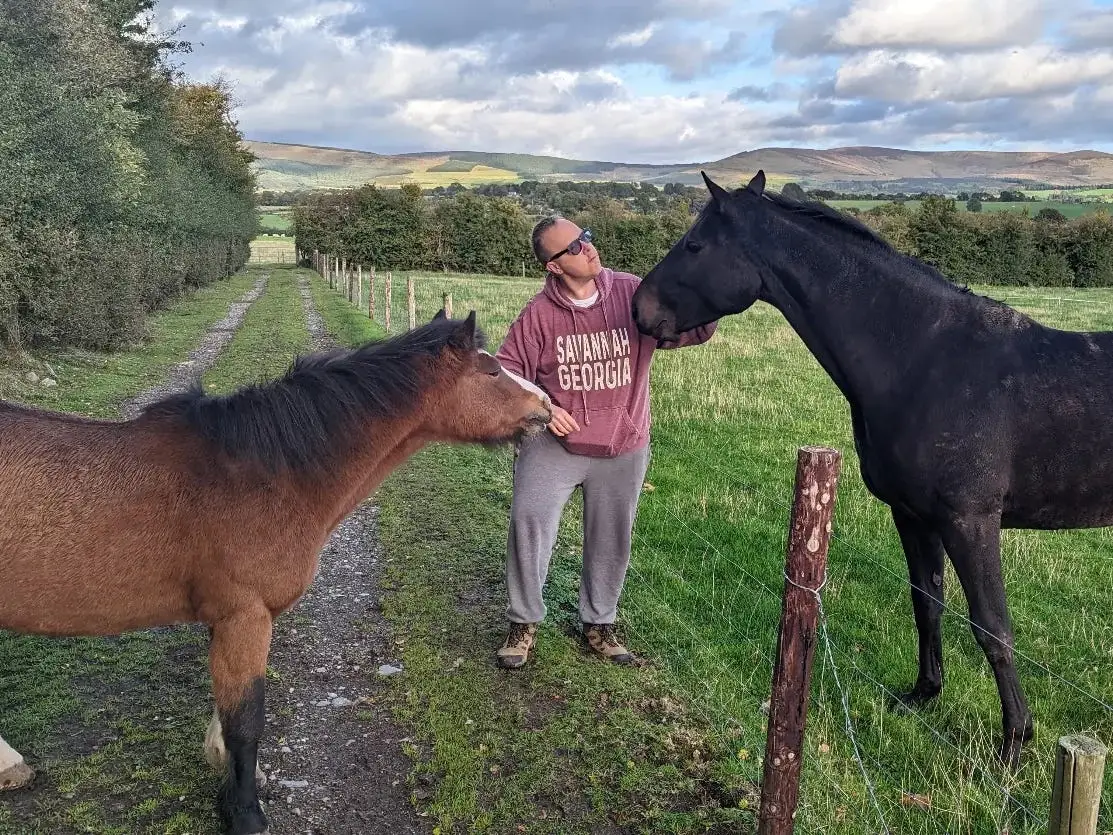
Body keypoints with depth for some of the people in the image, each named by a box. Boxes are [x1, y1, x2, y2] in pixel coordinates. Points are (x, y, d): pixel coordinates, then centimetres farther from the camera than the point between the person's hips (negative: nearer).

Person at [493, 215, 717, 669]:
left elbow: (689, 328, -10)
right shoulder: (539, 313, -11)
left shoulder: (633, 295, -8)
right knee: (528, 524, -6)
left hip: (623, 450, 2)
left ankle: (599, 623, 36)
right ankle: (523, 622, 16)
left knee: (612, 541, 14)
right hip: (553, 445, -2)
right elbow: (506, 371, -3)